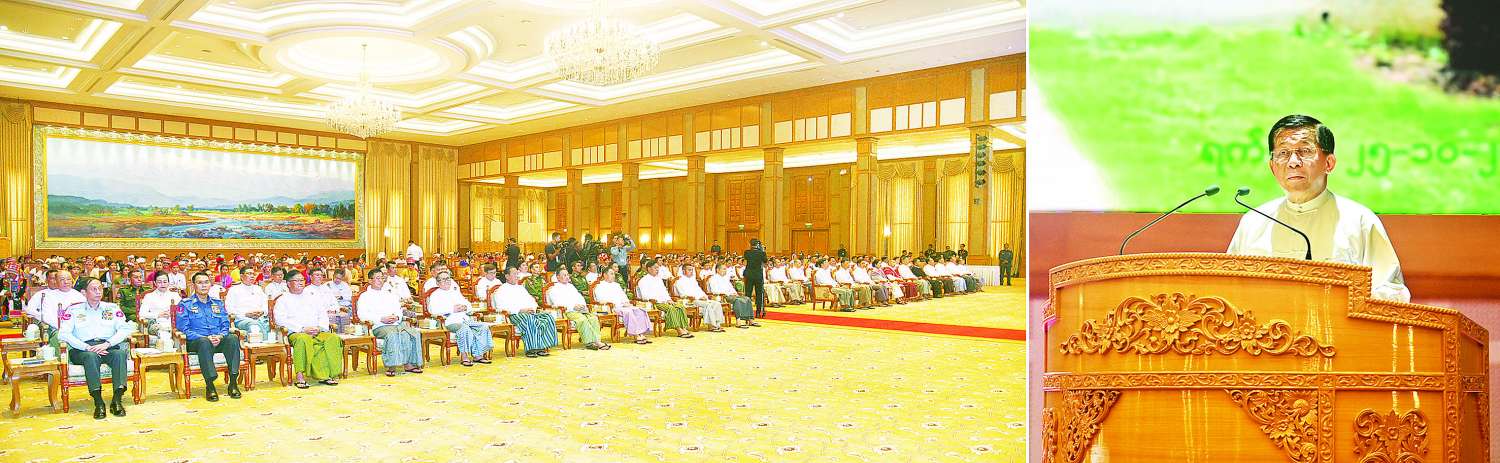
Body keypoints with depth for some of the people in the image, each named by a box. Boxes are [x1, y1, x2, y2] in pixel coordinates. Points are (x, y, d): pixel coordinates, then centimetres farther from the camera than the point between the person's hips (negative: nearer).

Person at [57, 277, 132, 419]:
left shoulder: (112, 308, 17)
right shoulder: (73, 310, 13)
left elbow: (125, 328, 5)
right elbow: (63, 334, 0)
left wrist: (107, 344, -13)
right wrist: (87, 347, -14)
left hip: (109, 347, 1)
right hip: (82, 349, -1)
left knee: (120, 353, -33)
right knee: (91, 356, -36)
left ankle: (117, 400, -37)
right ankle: (98, 403, -39)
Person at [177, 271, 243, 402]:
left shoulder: (218, 303, 22)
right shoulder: (186, 304, 10)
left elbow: (225, 325, 15)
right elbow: (183, 329, -1)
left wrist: (220, 336, -9)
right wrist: (206, 338, -15)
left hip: (218, 341, 3)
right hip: (195, 342, -3)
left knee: (233, 338, -32)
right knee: (204, 342, -40)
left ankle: (233, 382, -34)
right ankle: (209, 385, -40)